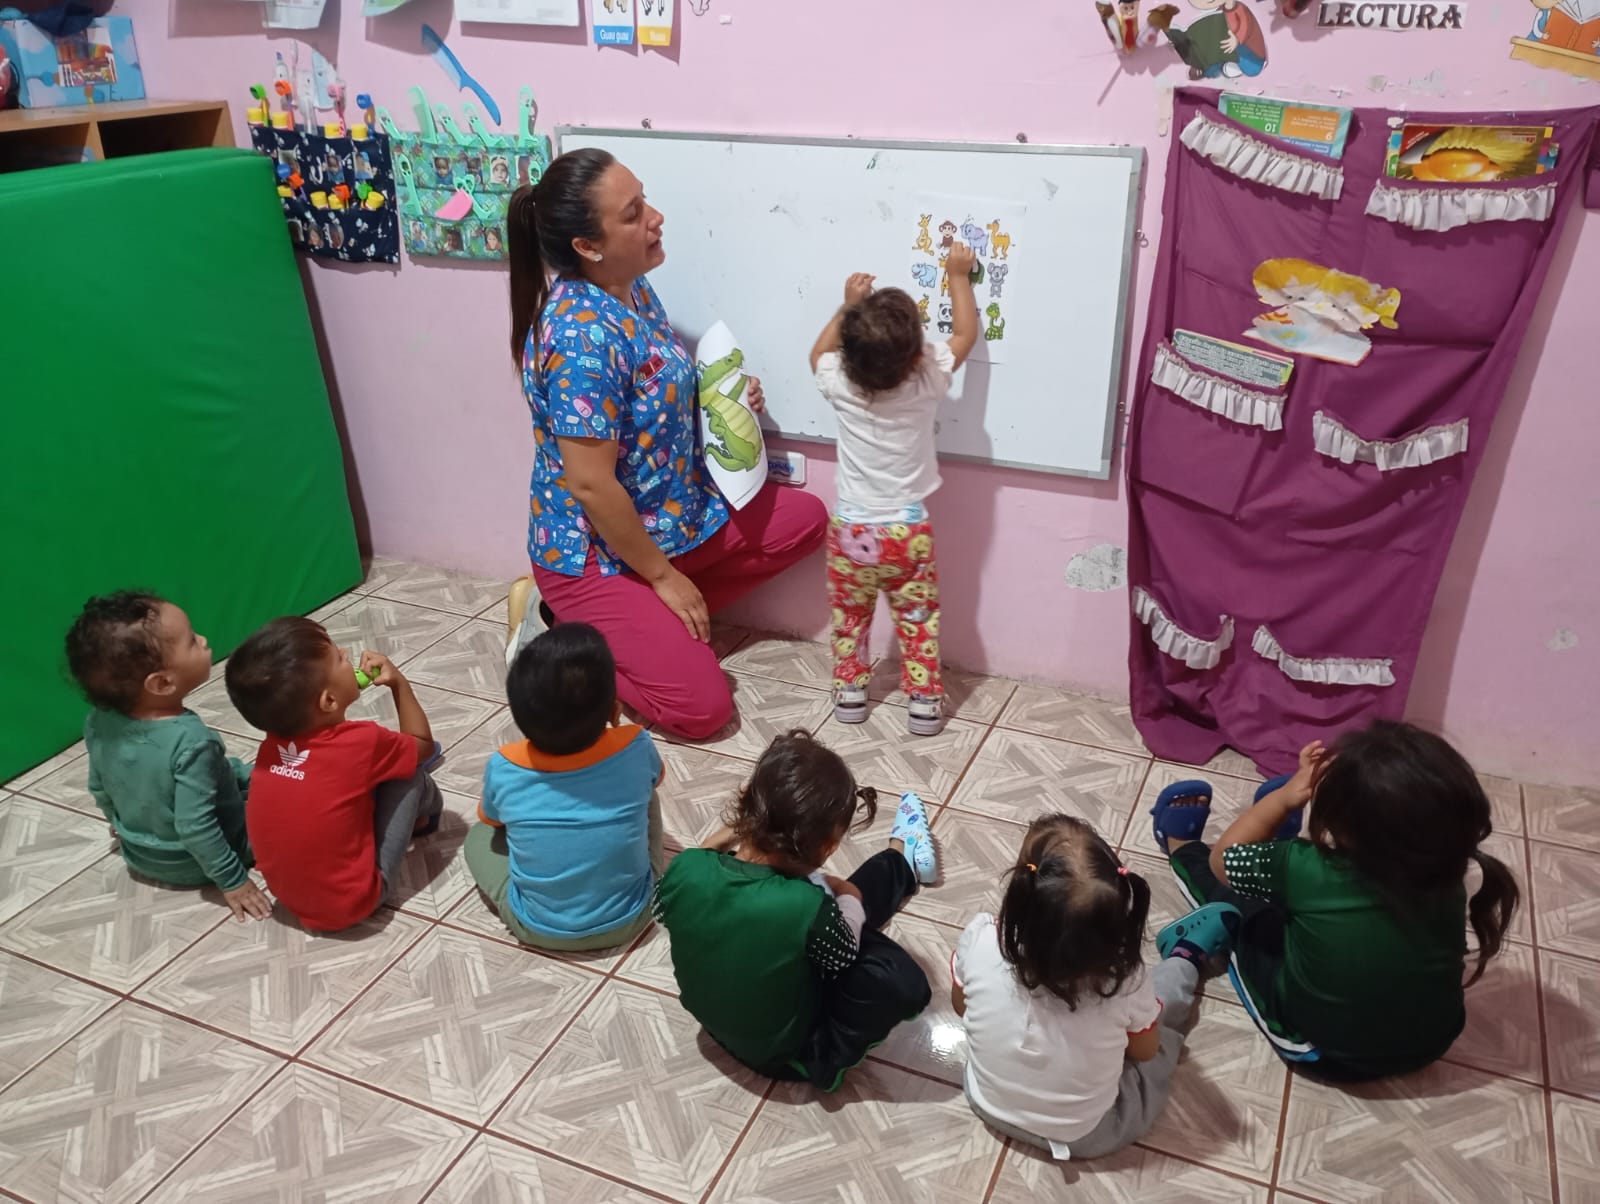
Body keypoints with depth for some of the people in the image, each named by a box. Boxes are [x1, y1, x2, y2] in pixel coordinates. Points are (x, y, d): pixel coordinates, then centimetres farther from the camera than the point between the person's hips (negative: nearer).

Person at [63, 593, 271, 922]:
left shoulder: (99, 722, -14)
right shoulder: (191, 740, -35)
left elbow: (99, 789, 2)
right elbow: (195, 828, -32)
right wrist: (232, 880, -20)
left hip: (138, 856, 6)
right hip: (195, 864, -6)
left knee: (233, 770, 23)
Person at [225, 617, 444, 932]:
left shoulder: (275, 742, -8)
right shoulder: (361, 742, -24)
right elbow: (423, 745, -1)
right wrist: (399, 682, 3)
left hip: (287, 894, 6)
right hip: (351, 902, -6)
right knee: (409, 771, 3)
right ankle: (426, 814, 35)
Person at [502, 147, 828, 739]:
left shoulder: (631, 287, 0)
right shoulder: (581, 336, -28)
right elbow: (591, 485, -27)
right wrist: (663, 576, -17)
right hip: (598, 550, -9)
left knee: (804, 520, 8)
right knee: (702, 707, -12)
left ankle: (647, 621, 10)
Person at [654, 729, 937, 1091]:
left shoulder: (686, 867, -25)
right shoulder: (805, 905, -40)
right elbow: (843, 958, -17)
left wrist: (727, 836, -4)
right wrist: (847, 898, -1)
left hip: (718, 1022, 5)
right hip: (786, 1052, -5)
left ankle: (899, 862, 38)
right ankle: (904, 863, 16)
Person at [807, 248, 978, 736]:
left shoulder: (840, 387, -14)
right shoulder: (927, 383, -16)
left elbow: (819, 353, 12)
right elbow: (966, 335, 3)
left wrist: (848, 307, 14)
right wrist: (958, 276, 13)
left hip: (850, 530, 1)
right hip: (907, 532, -1)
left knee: (849, 617, 20)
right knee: (918, 621, 14)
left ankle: (849, 693, 29)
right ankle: (924, 702, 21)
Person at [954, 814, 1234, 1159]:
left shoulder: (980, 941, -30)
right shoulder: (1124, 978, -33)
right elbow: (1145, 1051, -9)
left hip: (989, 1105, 2)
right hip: (1089, 1135, -2)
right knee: (1167, 990, 17)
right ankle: (1186, 959, 47)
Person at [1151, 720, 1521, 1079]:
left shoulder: (1310, 871, -33)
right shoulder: (1446, 878, -22)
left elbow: (1224, 859, -12)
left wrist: (1285, 797, -8)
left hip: (1318, 1049, -3)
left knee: (1235, 897, 17)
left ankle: (1183, 849, 47)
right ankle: (1281, 856, 51)